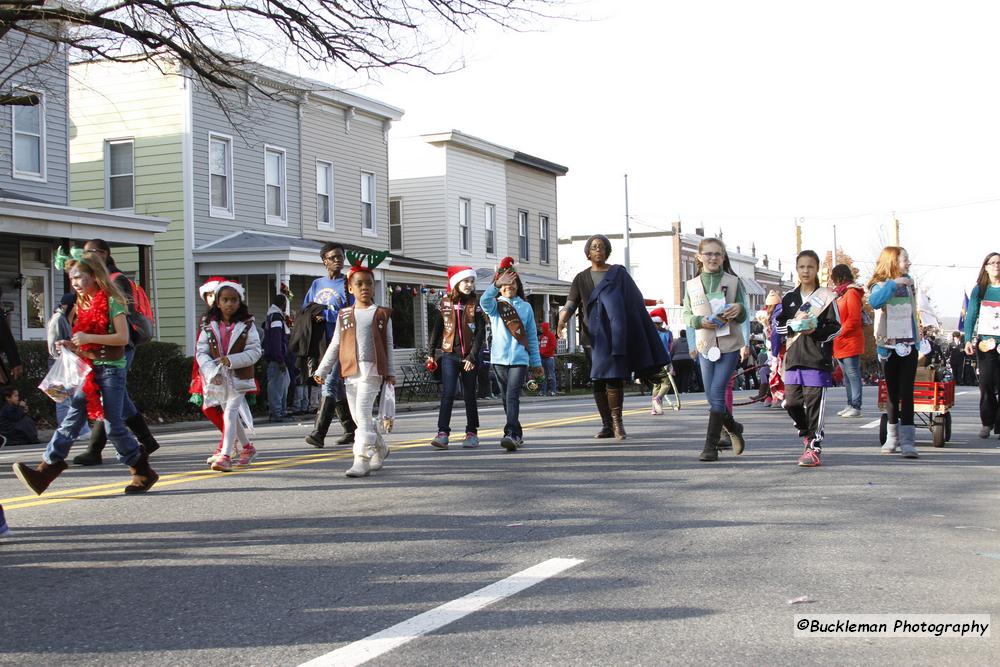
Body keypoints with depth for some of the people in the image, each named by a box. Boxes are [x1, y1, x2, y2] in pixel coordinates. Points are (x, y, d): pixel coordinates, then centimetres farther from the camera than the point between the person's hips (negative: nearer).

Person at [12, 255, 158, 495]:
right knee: (72, 417, -2)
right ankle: (45, 470, -8)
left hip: (112, 369, -7)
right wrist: (72, 346, 1)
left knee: (112, 425, -5)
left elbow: (123, 337, -16)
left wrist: (88, 338, -20)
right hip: (91, 369, 7)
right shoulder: (84, 305, 16)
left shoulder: (111, 302, -7)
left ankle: (143, 472, 9)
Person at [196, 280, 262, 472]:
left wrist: (232, 360, -20)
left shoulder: (247, 325, -4)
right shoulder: (209, 326, 1)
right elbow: (201, 352, -1)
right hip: (218, 379, 4)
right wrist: (212, 372, -16)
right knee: (233, 415, 15)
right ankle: (247, 447, 34)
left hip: (239, 377, -4)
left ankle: (225, 456, -16)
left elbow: (254, 351, -8)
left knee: (230, 413, -14)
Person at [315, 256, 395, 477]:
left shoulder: (382, 314, 6)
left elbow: (388, 344, 9)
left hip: (372, 369, -4)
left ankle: (362, 461, -16)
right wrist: (322, 370, 11)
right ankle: (380, 449, 32)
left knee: (363, 413, -15)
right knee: (358, 416, 10)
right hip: (350, 371, 4)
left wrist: (390, 372, 7)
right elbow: (335, 345, 15)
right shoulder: (344, 315, 13)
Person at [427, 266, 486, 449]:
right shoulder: (445, 303, 4)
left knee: (469, 396, 7)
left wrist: (472, 356, -12)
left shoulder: (475, 304, 0)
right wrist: (431, 353, 8)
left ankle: (472, 433, 18)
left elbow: (481, 332, -5)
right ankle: (442, 433, -13)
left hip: (468, 356, 0)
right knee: (447, 393, -10)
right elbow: (437, 328, 11)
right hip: (449, 354, 0)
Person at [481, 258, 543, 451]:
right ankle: (517, 435, 20)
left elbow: (532, 336, 12)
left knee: (512, 396, -16)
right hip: (499, 358, 2)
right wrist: (497, 285, -33)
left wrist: (536, 362, 11)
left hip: (519, 358, -2)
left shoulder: (525, 307, 10)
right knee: (506, 398, 9)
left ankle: (512, 434, -26)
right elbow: (484, 301, -18)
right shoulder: (495, 305, 7)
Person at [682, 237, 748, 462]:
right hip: (705, 345, 3)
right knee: (712, 396, 6)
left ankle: (711, 445, -7)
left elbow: (742, 317, 4)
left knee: (717, 392, -11)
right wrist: (700, 321, -13)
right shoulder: (692, 285, 6)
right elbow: (686, 315, 8)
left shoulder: (733, 282, 1)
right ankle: (733, 427, 32)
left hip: (729, 344, -3)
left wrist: (739, 310, -19)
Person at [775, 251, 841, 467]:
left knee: (814, 403, -6)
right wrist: (794, 325, -7)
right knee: (792, 402, 3)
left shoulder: (826, 297, 2)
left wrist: (816, 330, -17)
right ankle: (807, 434, 29)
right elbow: (779, 325, 13)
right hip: (794, 358, 4)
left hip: (818, 359, -4)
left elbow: (836, 327, 0)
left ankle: (814, 448, -2)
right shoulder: (789, 298, 14)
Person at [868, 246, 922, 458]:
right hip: (888, 346, -2)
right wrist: (893, 283, -29)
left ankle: (907, 440, -14)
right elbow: (873, 302, -26)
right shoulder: (880, 286, -3)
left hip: (909, 345, 2)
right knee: (892, 393, 6)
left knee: (906, 392, -8)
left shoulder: (909, 284, 12)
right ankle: (893, 437, 19)